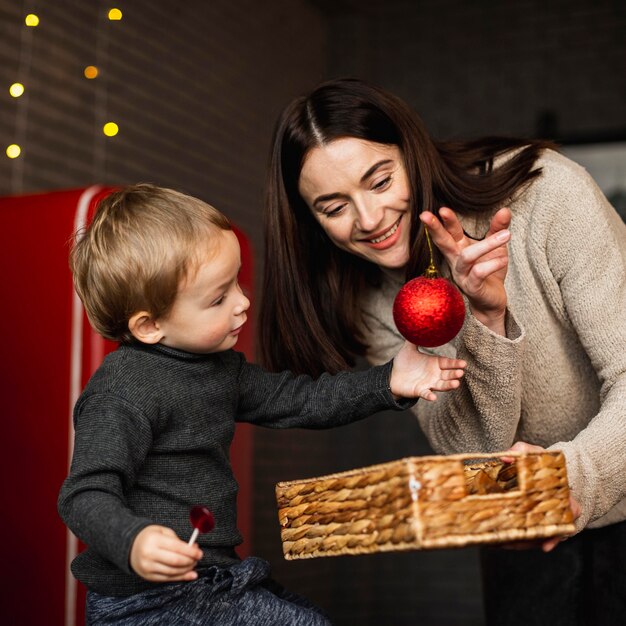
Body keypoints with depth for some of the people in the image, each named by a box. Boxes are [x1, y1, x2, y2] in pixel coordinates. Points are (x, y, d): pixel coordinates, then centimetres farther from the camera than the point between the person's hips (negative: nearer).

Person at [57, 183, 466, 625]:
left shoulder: (218, 365, 9)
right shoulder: (122, 395, -21)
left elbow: (296, 400, 14)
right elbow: (85, 496, -25)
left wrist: (387, 383, 7)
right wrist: (133, 542, -45)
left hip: (208, 579, 9)